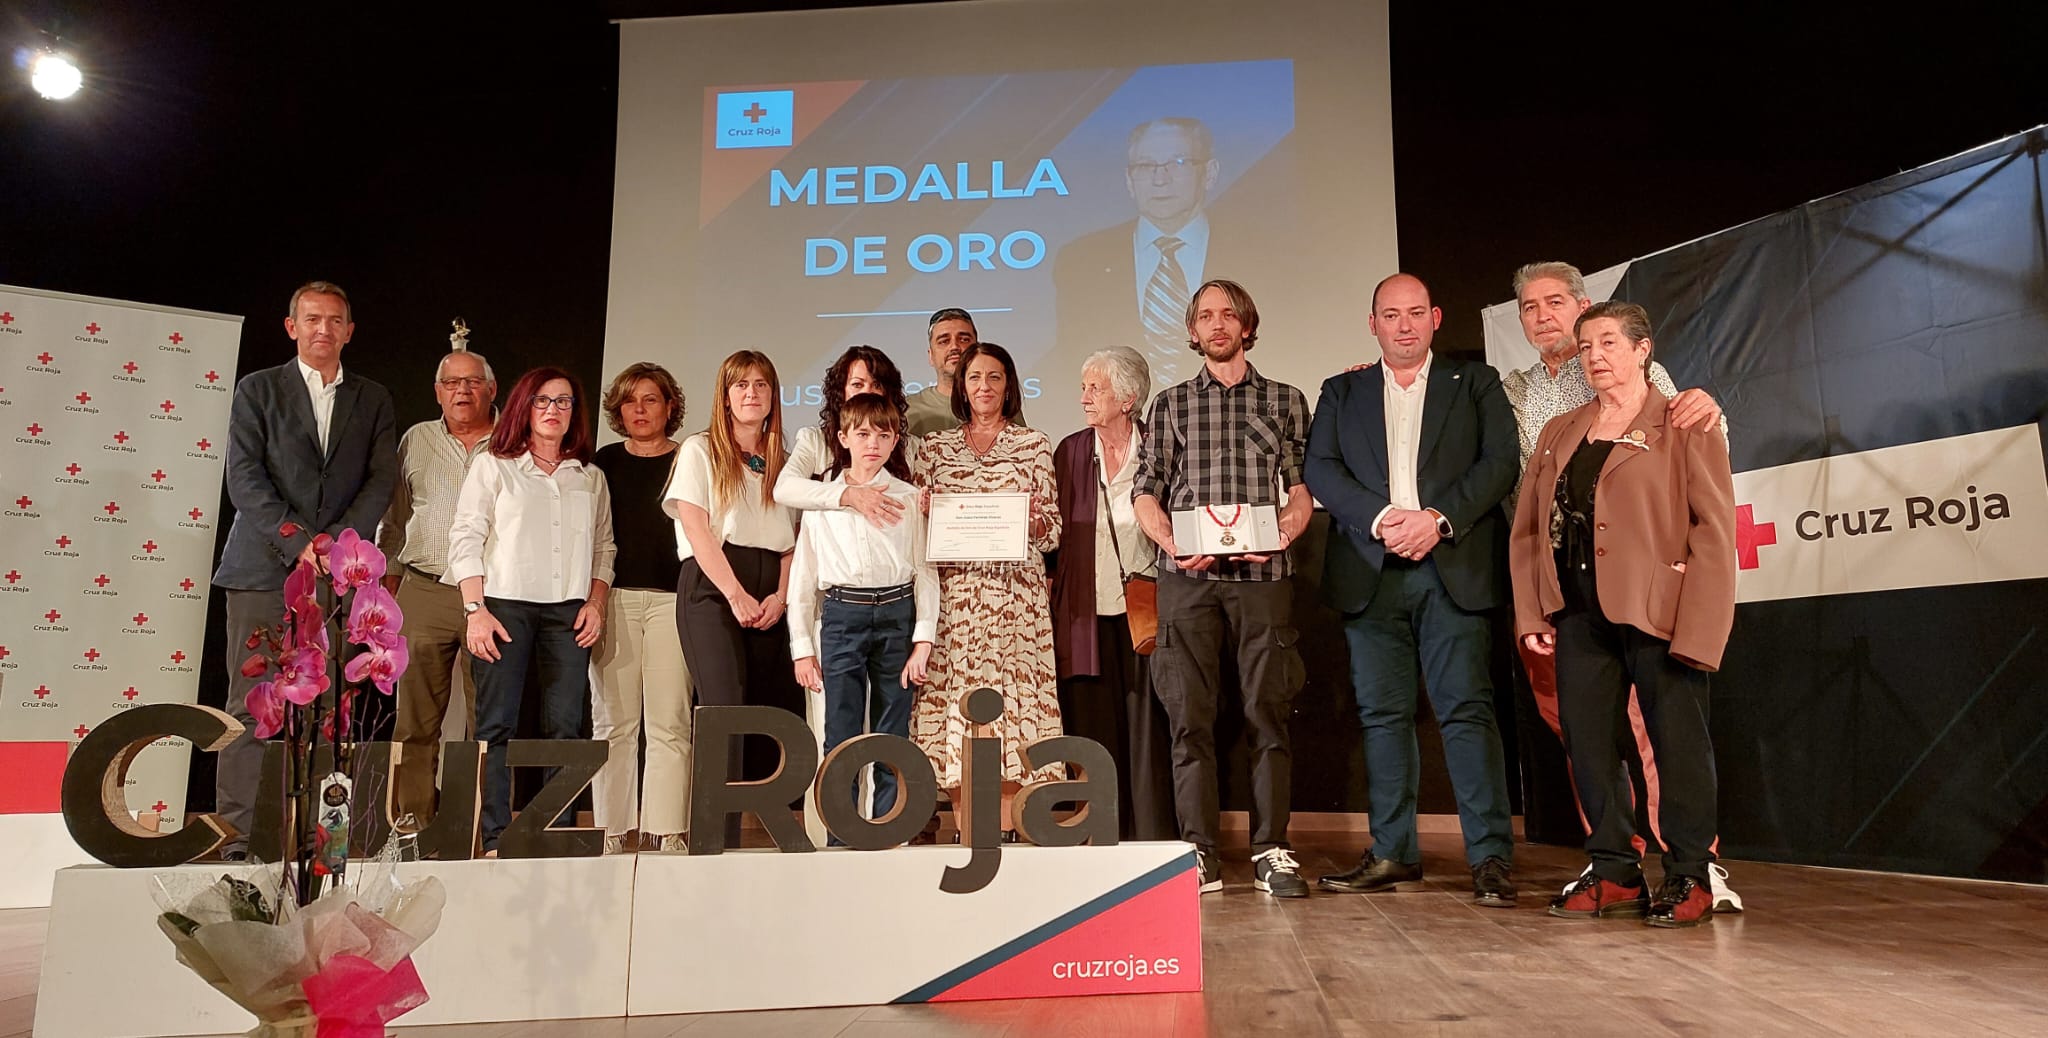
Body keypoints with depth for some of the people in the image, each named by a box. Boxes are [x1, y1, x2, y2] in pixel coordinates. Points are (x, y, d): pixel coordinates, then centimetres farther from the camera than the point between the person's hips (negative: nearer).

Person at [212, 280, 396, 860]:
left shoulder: (373, 400, 15)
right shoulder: (258, 390, 9)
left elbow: (382, 481, 6)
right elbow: (245, 478, -1)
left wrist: (336, 540, -8)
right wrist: (299, 543, -11)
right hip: (265, 570, -1)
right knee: (251, 707, -3)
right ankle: (237, 837, 2)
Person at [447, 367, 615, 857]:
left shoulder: (591, 478, 18)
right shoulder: (492, 467, 9)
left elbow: (604, 547, 17)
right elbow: (465, 538, 3)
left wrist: (596, 602, 2)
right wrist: (475, 610, -7)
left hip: (568, 612, 2)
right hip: (504, 604, -2)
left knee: (566, 727, -3)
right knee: (497, 725, -4)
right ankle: (495, 839, -2)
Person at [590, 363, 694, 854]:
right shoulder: (605, 461, 13)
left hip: (672, 598, -1)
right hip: (614, 597, 2)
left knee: (669, 721, -4)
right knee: (612, 719, 0)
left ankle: (667, 830, -1)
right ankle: (612, 829, 6)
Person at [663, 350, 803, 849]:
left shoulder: (782, 462, 18)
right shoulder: (699, 451, 6)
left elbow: (791, 539, 12)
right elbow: (697, 528, -5)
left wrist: (780, 595, -5)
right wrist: (736, 595, -13)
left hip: (770, 598, 5)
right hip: (711, 587, -4)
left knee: (776, 712, -2)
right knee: (724, 709, -15)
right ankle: (720, 840, -15)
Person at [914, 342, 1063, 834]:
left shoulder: (1034, 445, 10)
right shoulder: (933, 447, 14)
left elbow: (1054, 530, 8)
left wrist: (1033, 521, -12)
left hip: (1014, 594, -1)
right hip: (953, 593, 1)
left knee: (1010, 695, -6)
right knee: (955, 701, -3)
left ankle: (1006, 834, 1)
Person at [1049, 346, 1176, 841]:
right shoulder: (1071, 451, 7)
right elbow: (1055, 529, 11)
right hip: (1086, 611, 2)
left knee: (1147, 727, 1)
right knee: (1093, 729, 5)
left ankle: (1154, 838, 11)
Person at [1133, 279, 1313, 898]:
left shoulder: (1285, 401, 14)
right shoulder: (1170, 405, 16)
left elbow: (1301, 491, 9)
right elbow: (1145, 494, 10)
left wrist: (1278, 536, -10)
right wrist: (1173, 544, -8)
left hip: (1262, 572, 0)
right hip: (1186, 576, 1)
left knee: (1268, 711, -2)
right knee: (1190, 714, -1)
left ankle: (1271, 851, 4)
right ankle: (1198, 852, 5)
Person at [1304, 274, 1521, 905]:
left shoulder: (1475, 384, 15)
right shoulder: (1341, 393, 18)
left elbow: (1500, 463, 2)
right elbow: (1321, 470, 4)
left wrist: (1438, 518, -13)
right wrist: (1383, 518, -11)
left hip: (1454, 569, -2)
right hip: (1370, 574, 2)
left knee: (1467, 709, -7)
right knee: (1383, 714, 4)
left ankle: (1491, 858, -3)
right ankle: (1393, 854, 11)